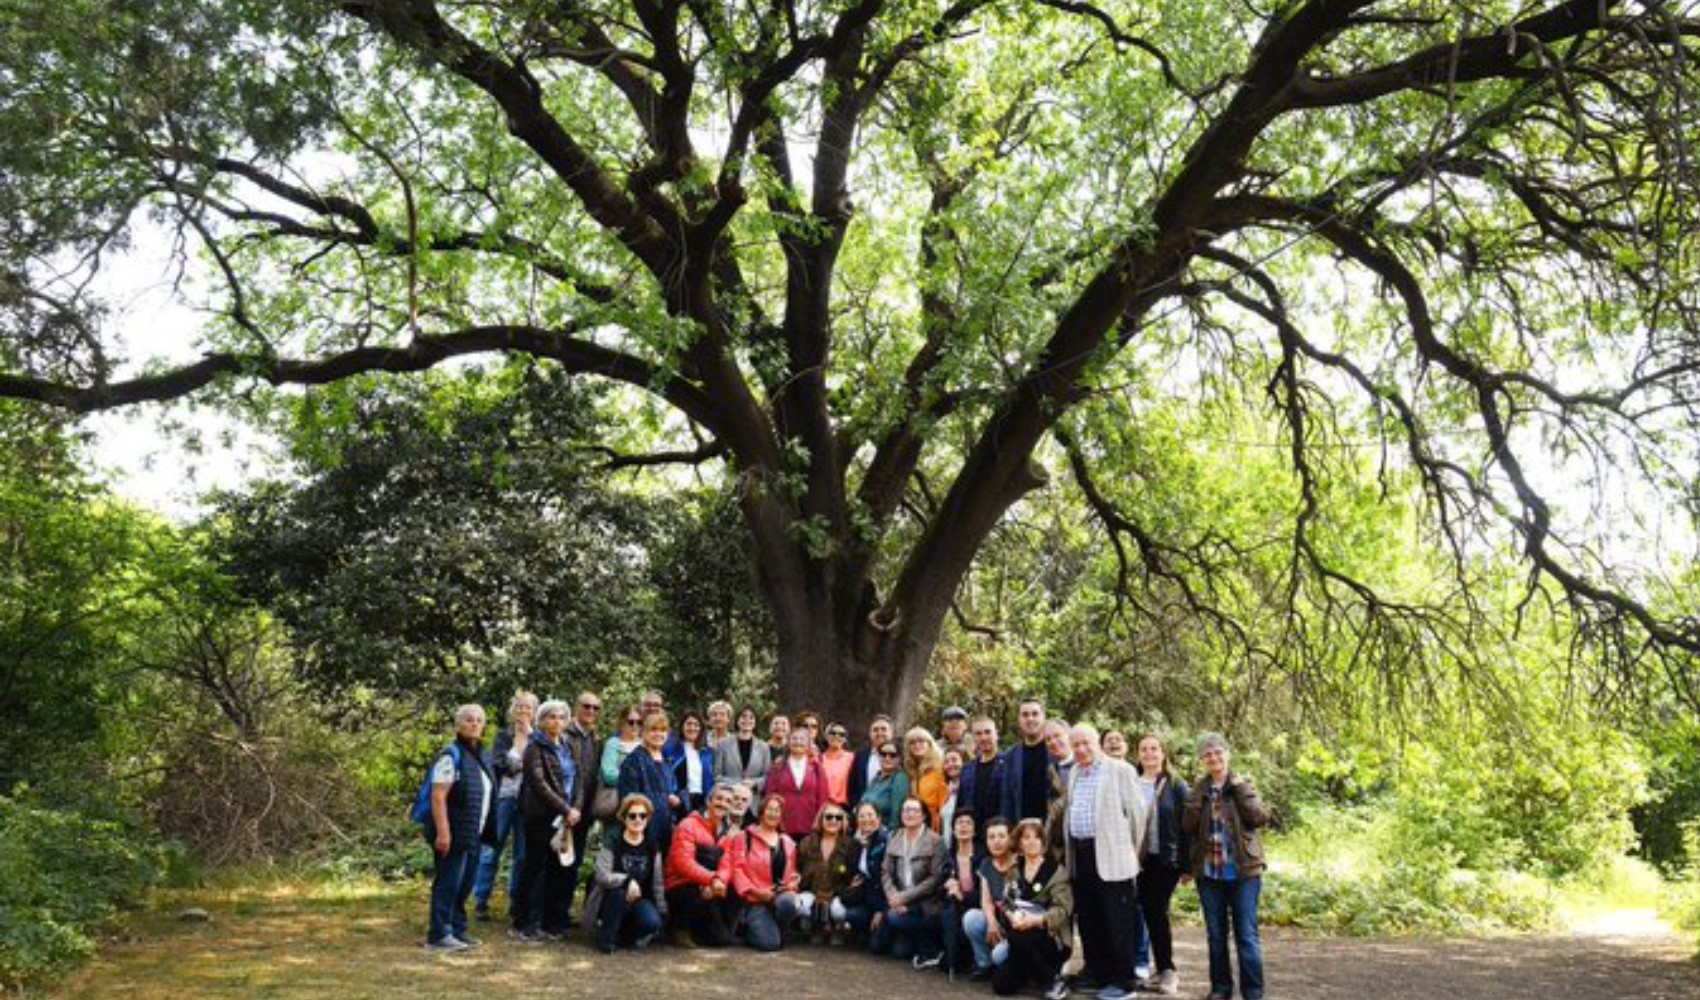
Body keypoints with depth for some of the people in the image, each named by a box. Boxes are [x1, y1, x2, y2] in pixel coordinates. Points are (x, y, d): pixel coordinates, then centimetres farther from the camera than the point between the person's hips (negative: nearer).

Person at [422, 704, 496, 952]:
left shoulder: (481, 756, 16)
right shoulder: (451, 755, -12)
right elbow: (438, 796, -18)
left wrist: (488, 829, 20)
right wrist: (442, 832, -24)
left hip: (474, 835, 9)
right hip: (454, 835, -9)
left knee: (466, 883, 14)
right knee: (447, 884, -5)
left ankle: (457, 929, 24)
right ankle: (439, 935, 2)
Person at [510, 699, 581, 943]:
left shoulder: (566, 747, 16)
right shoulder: (536, 748, -5)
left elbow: (577, 780, 14)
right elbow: (540, 785, -13)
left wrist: (576, 809, -2)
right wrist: (566, 809, -15)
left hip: (566, 819, 6)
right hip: (542, 817, -6)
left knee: (558, 870, 6)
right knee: (535, 868, 0)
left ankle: (552, 923, 14)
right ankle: (521, 924, 9)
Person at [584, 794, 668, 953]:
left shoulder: (652, 847, 5)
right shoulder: (612, 843, -7)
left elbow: (658, 883, 6)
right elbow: (602, 876, -21)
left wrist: (662, 913, 0)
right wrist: (628, 880, -32)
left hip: (639, 899, 2)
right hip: (611, 899, -2)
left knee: (653, 923, -28)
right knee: (618, 893, -37)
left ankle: (626, 934, 4)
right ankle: (606, 939, -15)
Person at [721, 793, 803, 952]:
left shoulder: (788, 843, 18)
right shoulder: (744, 837, 4)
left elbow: (791, 873, 18)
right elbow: (737, 869, -3)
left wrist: (791, 886, -4)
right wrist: (755, 891, -13)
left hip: (780, 895, 3)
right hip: (755, 900, -3)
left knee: (787, 903, -36)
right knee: (770, 943, -23)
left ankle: (775, 930, -4)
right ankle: (749, 927, 11)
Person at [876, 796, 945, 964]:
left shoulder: (935, 841, -8)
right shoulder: (894, 839, 8)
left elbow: (935, 879, -13)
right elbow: (886, 873, 7)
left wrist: (905, 897, -17)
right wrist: (893, 897, -12)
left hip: (923, 904, -6)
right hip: (898, 901, 6)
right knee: (878, 946, 5)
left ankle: (930, 949, 1)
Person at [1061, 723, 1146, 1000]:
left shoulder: (1119, 769, -5)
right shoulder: (1073, 772, 14)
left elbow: (1136, 811, -4)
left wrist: (1131, 851, 0)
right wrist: (1068, 849, 16)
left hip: (1110, 855, -6)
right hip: (1079, 855, 6)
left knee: (1117, 921, -2)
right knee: (1088, 920, 11)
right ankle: (1098, 974, 22)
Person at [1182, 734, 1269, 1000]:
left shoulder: (1243, 785, 2)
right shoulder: (1198, 790, 7)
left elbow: (1260, 819, -11)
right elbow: (1187, 827, -3)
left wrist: (1240, 789, -14)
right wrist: (1199, 797, -13)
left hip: (1244, 871, -2)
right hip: (1209, 872, 2)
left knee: (1247, 935, -1)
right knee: (1216, 935, 10)